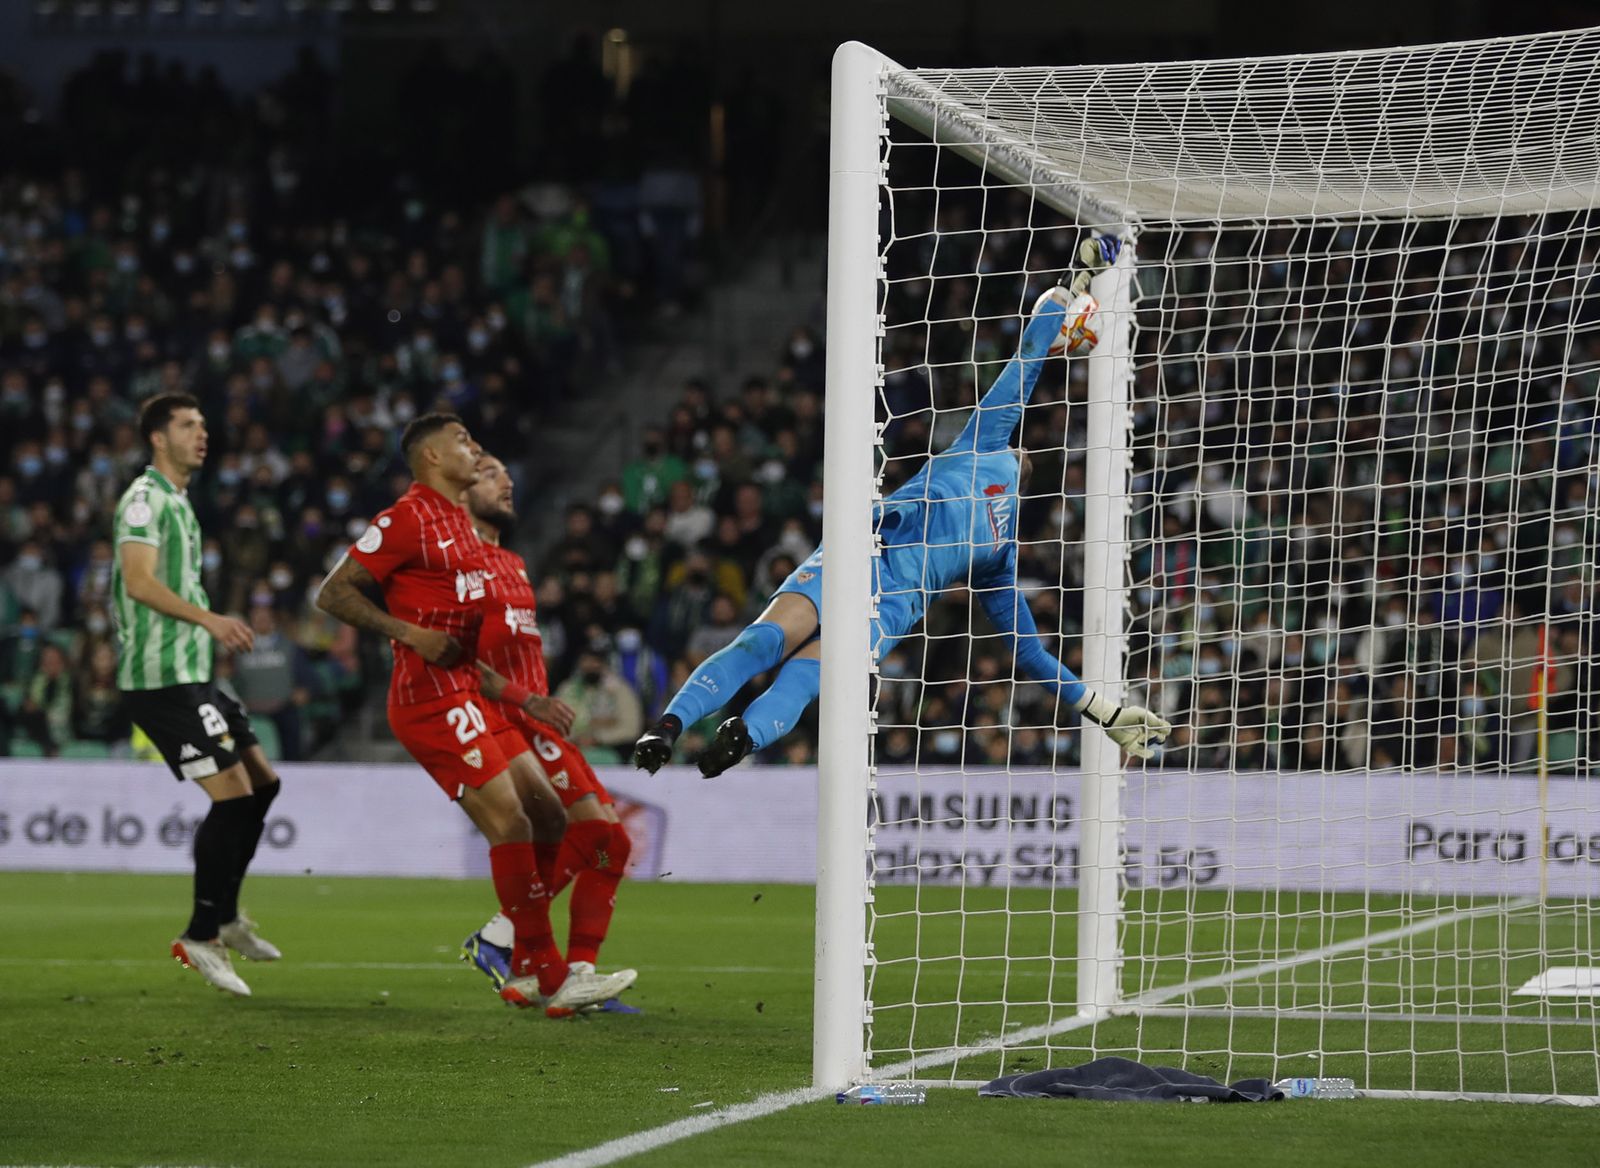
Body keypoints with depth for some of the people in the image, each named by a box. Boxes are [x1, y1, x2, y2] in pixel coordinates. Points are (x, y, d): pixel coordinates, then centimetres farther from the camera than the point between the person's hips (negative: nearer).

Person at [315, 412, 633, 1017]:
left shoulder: (462, 524, 20)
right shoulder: (408, 519, -9)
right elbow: (333, 593, -12)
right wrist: (409, 632, -21)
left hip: (469, 696, 10)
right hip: (431, 697, -10)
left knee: (549, 819, 7)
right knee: (510, 823, -14)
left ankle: (524, 973, 13)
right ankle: (552, 979, -10)